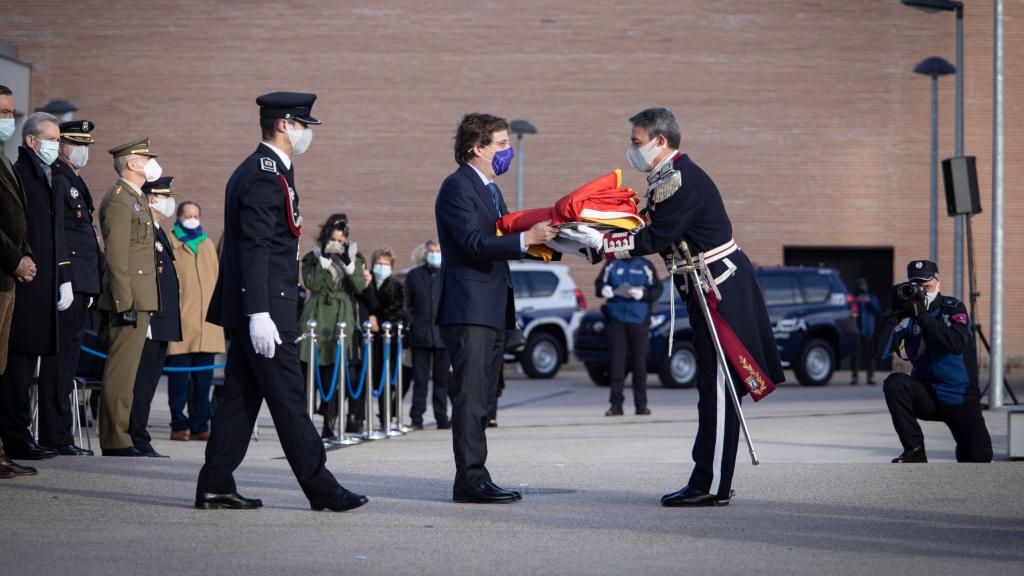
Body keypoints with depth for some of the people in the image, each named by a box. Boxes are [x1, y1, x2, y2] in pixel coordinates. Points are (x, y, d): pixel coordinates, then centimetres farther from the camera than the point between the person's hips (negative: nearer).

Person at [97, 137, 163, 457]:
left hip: (139, 300, 10)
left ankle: (118, 438, 15)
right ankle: (115, 441, -7)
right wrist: (126, 304, -21)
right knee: (121, 372, -8)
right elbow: (116, 256, -18)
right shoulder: (119, 199, -11)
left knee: (125, 372, 11)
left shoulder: (136, 199, 21)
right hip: (130, 298, -10)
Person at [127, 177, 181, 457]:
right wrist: (143, 318, -22)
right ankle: (139, 442, -5)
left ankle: (139, 439, 15)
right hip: (148, 321, -10)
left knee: (148, 383, 11)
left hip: (161, 325, 10)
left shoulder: (158, 232, 20)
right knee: (142, 383, -7)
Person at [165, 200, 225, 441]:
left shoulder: (208, 245, 21)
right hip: (180, 321, -5)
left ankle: (200, 426, 6)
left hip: (207, 321, 5)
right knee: (179, 377, -5)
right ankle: (179, 425, 0)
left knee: (203, 377, 3)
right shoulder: (169, 244, 4)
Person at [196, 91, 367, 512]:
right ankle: (320, 489, -3)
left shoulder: (256, 171, 18)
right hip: (266, 307, -10)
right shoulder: (265, 176, -15)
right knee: (288, 399, -6)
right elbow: (254, 248, -21)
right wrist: (259, 314, -25)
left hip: (256, 307, 10)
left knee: (240, 396, 10)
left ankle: (215, 486, 12)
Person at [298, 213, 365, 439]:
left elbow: (360, 287, -2)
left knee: (333, 371, 2)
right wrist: (325, 259, -13)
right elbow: (312, 283, -9)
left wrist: (348, 262, -12)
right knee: (306, 367, -9)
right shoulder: (313, 257, 7)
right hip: (316, 318, -2)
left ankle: (328, 422, 6)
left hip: (342, 319, 2)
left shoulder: (354, 258, 12)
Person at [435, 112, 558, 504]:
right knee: (470, 397, -12)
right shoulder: (457, 188, -11)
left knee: (482, 400, 10)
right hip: (468, 308, -10)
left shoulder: (488, 189, 21)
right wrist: (527, 238, -27)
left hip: (492, 310, 10)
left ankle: (474, 479, 13)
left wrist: (543, 238, 10)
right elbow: (475, 243, -21)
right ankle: (471, 481, -13)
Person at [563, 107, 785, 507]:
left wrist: (600, 243, -16)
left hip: (721, 292, -11)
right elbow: (653, 230, 17)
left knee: (717, 389, -8)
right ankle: (709, 482, 18)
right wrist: (597, 237, 9)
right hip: (713, 290, 11)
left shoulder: (678, 180, -17)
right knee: (713, 388, 12)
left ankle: (712, 487, -6)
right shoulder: (669, 176, 17)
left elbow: (654, 240, -20)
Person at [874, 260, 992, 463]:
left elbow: (957, 345, -27)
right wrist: (893, 312, -20)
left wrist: (922, 315, -29)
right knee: (894, 383, -27)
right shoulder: (906, 315, -1)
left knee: (978, 457, -16)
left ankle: (966, 445, 23)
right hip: (927, 397, 2)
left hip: (961, 400, -2)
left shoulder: (953, 308, -8)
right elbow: (880, 352, -11)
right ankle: (915, 450, -16)